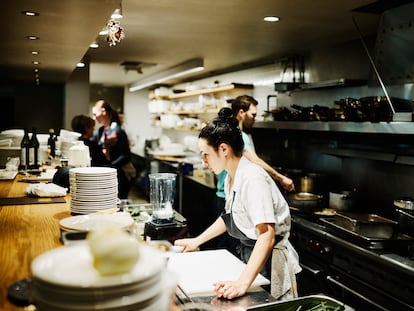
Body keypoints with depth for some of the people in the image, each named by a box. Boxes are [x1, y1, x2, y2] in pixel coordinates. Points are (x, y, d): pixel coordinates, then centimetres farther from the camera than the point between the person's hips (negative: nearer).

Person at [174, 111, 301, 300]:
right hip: (249, 258, 9)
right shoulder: (231, 179, 4)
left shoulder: (253, 179, -26)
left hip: (269, 262, -9)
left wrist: (242, 283, -42)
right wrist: (196, 242, 18)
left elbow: (267, 235, -34)